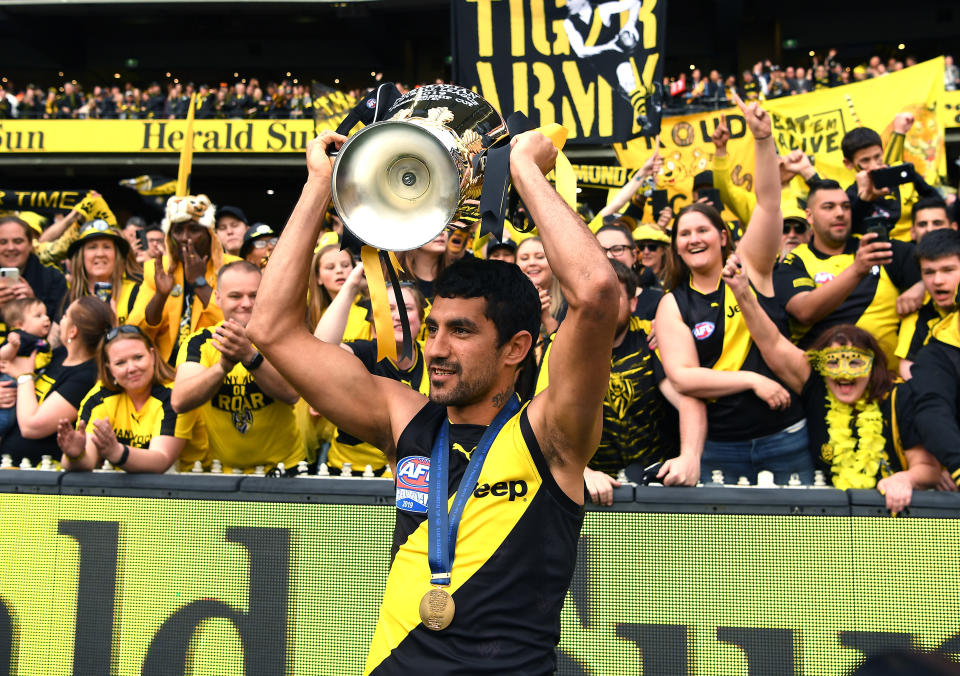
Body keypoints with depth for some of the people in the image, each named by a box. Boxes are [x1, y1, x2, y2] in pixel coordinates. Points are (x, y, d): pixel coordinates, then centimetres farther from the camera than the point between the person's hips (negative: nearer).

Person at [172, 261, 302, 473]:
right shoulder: (199, 342, 0)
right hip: (221, 470, 2)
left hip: (282, 467, -2)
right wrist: (224, 365, -32)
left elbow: (292, 393, -19)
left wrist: (250, 356, -34)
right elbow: (179, 402, -17)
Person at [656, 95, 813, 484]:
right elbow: (682, 377, -10)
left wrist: (762, 138, -19)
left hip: (783, 440, 0)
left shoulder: (749, 268, 3)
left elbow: (769, 203, -9)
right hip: (717, 448, 0)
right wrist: (752, 380, -16)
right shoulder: (674, 305, 1)